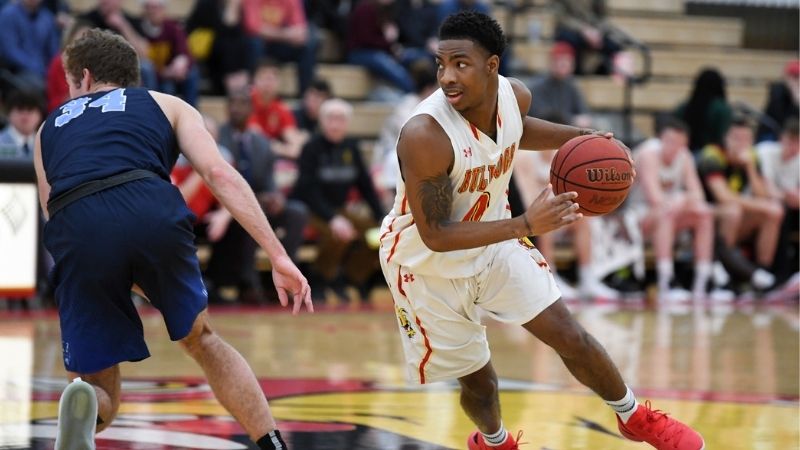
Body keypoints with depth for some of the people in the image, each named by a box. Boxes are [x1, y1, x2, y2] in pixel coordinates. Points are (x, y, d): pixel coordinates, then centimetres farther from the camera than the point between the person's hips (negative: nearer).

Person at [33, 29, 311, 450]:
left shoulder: (49, 129, 37)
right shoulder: (166, 104, 30)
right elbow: (220, 175, 14)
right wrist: (279, 258, 8)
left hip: (76, 229, 0)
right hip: (153, 211, 0)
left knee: (99, 385, 15)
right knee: (201, 338, 28)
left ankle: (82, 404, -20)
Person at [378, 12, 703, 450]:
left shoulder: (514, 95, -15)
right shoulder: (424, 135, -36)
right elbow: (435, 235, -32)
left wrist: (577, 136, -4)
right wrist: (526, 224, -38)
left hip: (493, 242, 5)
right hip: (429, 266, -4)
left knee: (570, 337, 2)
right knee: (478, 380, 9)